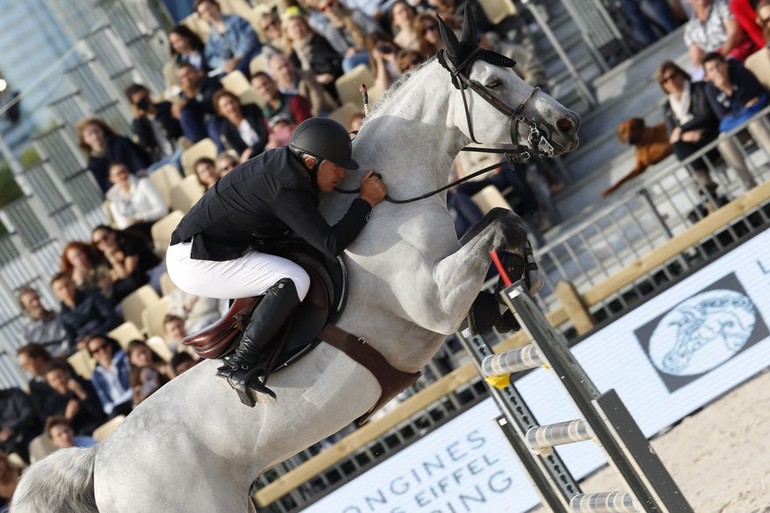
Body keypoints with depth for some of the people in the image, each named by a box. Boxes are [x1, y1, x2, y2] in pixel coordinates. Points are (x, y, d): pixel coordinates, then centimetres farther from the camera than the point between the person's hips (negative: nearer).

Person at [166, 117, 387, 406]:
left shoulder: (285, 162, 3)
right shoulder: (286, 188, -25)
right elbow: (331, 244, -26)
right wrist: (366, 201, -16)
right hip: (196, 261, -10)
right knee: (294, 281, -23)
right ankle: (238, 367, -22)